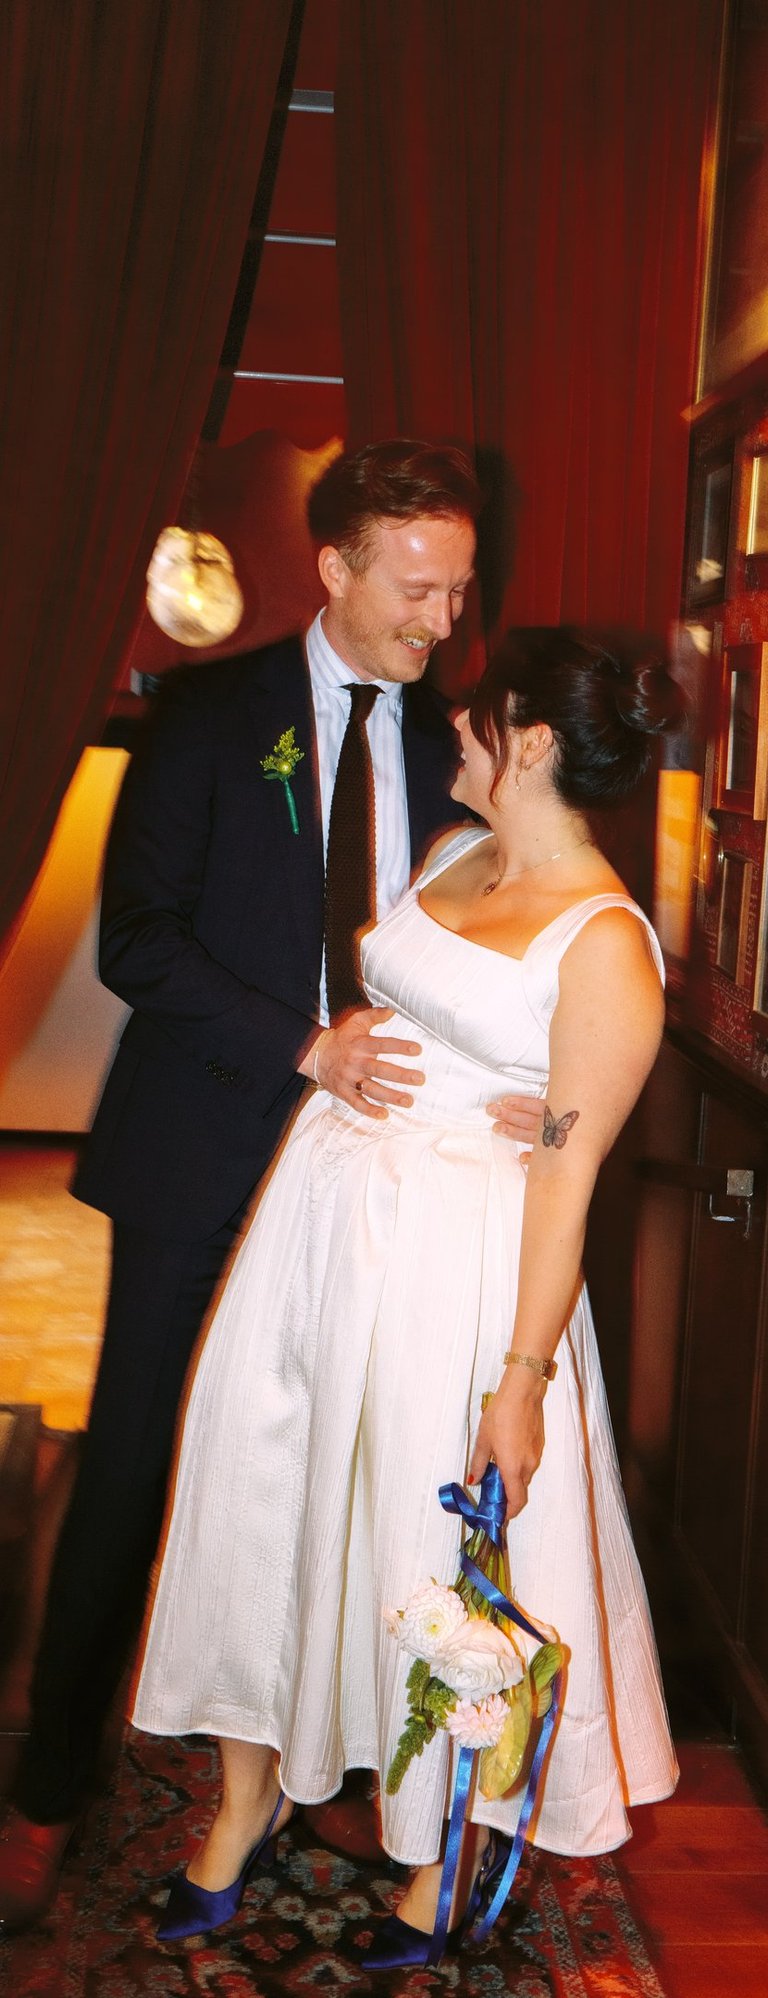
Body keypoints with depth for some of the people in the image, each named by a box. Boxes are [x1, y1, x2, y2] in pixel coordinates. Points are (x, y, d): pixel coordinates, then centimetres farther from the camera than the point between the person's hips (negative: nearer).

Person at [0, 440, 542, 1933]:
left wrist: (514, 1089, -10)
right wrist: (302, 1047, -20)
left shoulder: (442, 745, 6)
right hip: (205, 1152, -3)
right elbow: (135, 938, -10)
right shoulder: (210, 712, -4)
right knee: (130, 1470, 7)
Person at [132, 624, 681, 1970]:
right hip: (320, 1213, 7)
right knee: (260, 1489, 11)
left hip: (456, 1259, -7)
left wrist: (524, 1378, -17)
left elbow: (567, 1175, -17)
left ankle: (453, 1841, 32)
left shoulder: (605, 943, -15)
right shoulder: (455, 860, 8)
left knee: (431, 1534, 5)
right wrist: (327, 1044, 5)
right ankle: (247, 1800, 32)